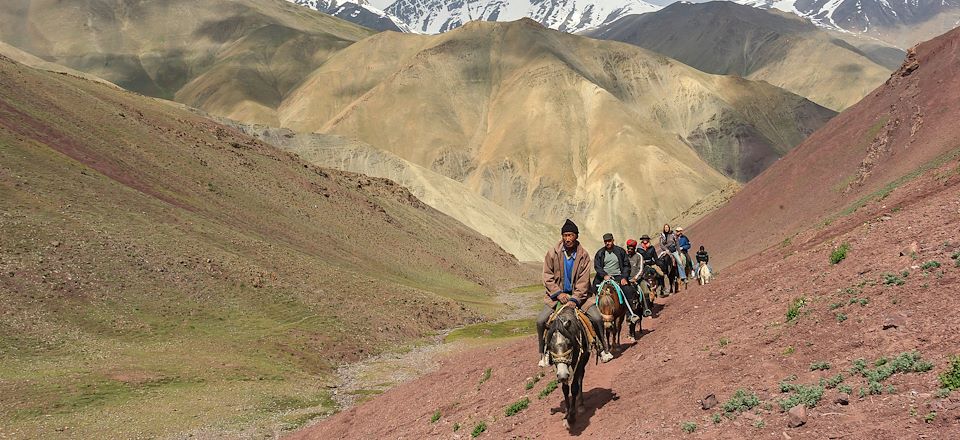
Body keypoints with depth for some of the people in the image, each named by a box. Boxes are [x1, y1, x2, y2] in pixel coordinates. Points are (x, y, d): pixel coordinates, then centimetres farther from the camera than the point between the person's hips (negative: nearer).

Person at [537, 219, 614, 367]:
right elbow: (547, 277, -4)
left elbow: (583, 281, -10)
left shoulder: (583, 255, -7)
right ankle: (545, 353, 1)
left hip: (578, 294, 0)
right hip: (557, 294, 0)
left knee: (597, 318, -15)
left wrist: (575, 299, -22)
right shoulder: (552, 253, -7)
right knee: (541, 320, -18)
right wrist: (558, 293, -17)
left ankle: (602, 349, 9)